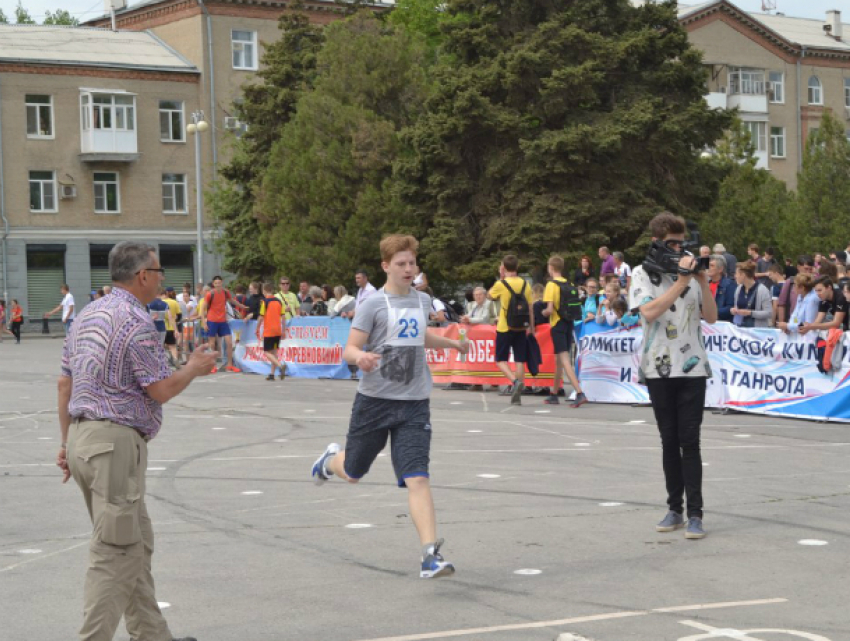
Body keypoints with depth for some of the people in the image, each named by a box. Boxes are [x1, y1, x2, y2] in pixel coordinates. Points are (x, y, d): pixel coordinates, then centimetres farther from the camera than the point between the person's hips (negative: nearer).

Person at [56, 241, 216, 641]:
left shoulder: (87, 315, 13)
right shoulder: (136, 322, -14)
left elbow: (65, 383, 15)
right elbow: (161, 390, -13)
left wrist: (67, 442, 19)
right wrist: (195, 368, 5)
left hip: (83, 438, 9)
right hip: (116, 442, -9)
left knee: (137, 544, 15)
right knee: (115, 552, -6)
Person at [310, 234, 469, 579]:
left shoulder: (422, 301, 9)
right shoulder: (374, 304, -8)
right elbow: (349, 349, -13)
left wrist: (451, 343, 26)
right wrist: (361, 357, -34)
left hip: (414, 404, 2)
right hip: (375, 399, -2)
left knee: (417, 478, -13)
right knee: (353, 472, 16)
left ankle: (430, 554, -18)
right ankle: (330, 459, 53)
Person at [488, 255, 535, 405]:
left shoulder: (501, 284, -9)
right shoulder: (525, 284, 1)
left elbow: (490, 296, 11)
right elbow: (530, 308, 4)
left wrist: (501, 278, 12)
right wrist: (532, 328, 11)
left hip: (504, 329, -3)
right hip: (521, 329, 3)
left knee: (501, 360, 7)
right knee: (520, 361, 5)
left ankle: (515, 381, -19)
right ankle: (517, 395, 4)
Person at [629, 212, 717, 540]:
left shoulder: (689, 270, 8)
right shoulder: (643, 275, 1)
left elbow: (711, 317, 4)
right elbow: (650, 312, -16)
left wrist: (702, 281, -8)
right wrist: (682, 281, -16)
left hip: (692, 368, 1)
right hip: (659, 369, -1)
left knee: (689, 441, -4)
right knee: (669, 440, 7)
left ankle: (695, 513, -3)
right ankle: (675, 509, 15)